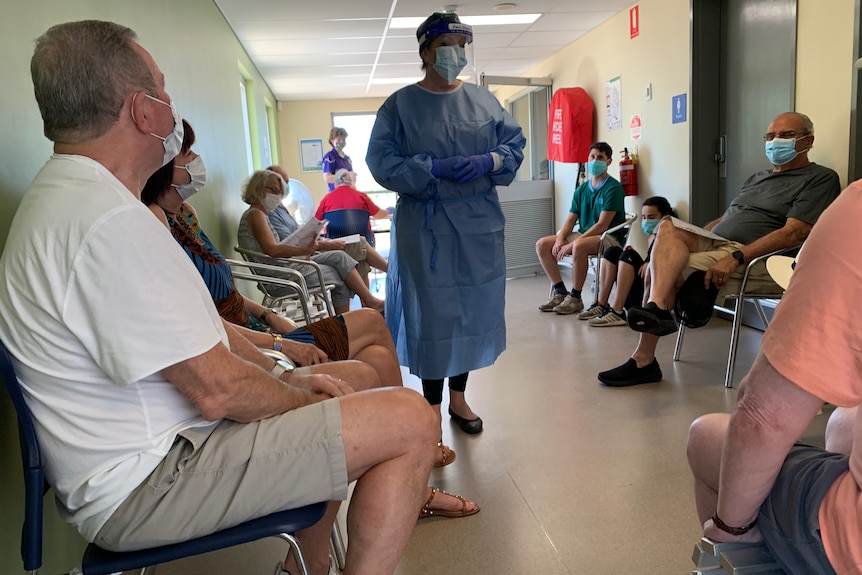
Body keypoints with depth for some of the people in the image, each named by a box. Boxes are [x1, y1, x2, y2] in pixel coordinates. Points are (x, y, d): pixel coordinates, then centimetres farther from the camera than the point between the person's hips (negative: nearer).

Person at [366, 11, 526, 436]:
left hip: (479, 225, 4)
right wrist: (434, 169, -19)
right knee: (430, 312, 0)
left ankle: (458, 397, 28)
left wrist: (488, 162, -13)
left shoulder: (484, 101, 10)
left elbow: (515, 145, 8)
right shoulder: (400, 105, 0)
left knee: (473, 308, 9)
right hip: (423, 227, -3)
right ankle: (432, 406, 17)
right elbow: (381, 160, -8)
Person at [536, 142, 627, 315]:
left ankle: (575, 298, -21)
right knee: (542, 244, -7)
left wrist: (572, 244, -23)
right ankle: (559, 292, -4)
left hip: (610, 238, -7)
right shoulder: (582, 189, 11)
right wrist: (560, 239, -12)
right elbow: (570, 219, 9)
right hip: (584, 235, 7)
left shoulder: (613, 188, -10)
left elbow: (602, 225, -18)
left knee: (579, 247, -38)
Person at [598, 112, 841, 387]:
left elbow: (794, 233, -12)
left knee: (665, 268, -25)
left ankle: (643, 360, -25)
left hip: (757, 259, -7)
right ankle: (656, 308, -40)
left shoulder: (820, 179, 3)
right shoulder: (757, 178, 30)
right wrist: (690, 237, 7)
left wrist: (736, 258, -24)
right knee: (669, 226, -22)